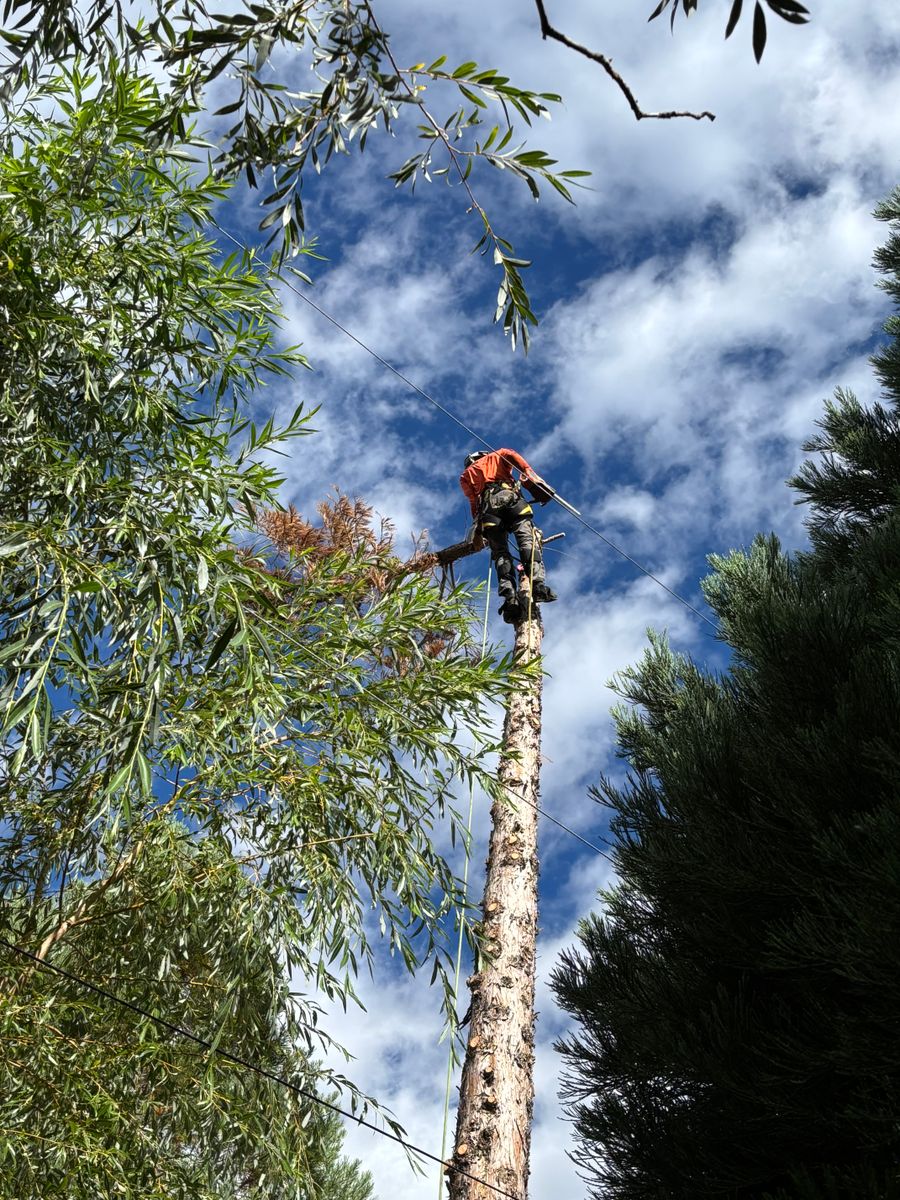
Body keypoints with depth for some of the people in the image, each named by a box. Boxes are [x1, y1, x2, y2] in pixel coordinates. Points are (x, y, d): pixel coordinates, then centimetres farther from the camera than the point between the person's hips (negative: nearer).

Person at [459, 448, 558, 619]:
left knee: (500, 553, -3)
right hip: (508, 496, -2)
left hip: (486, 507, 2)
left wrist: (478, 524, 19)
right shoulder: (496, 456, 33)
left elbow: (473, 501, 19)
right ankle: (538, 584, -39)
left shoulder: (465, 475, 37)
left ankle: (509, 597, -26)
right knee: (528, 540, -15)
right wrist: (532, 478, -2)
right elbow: (512, 456, 9)